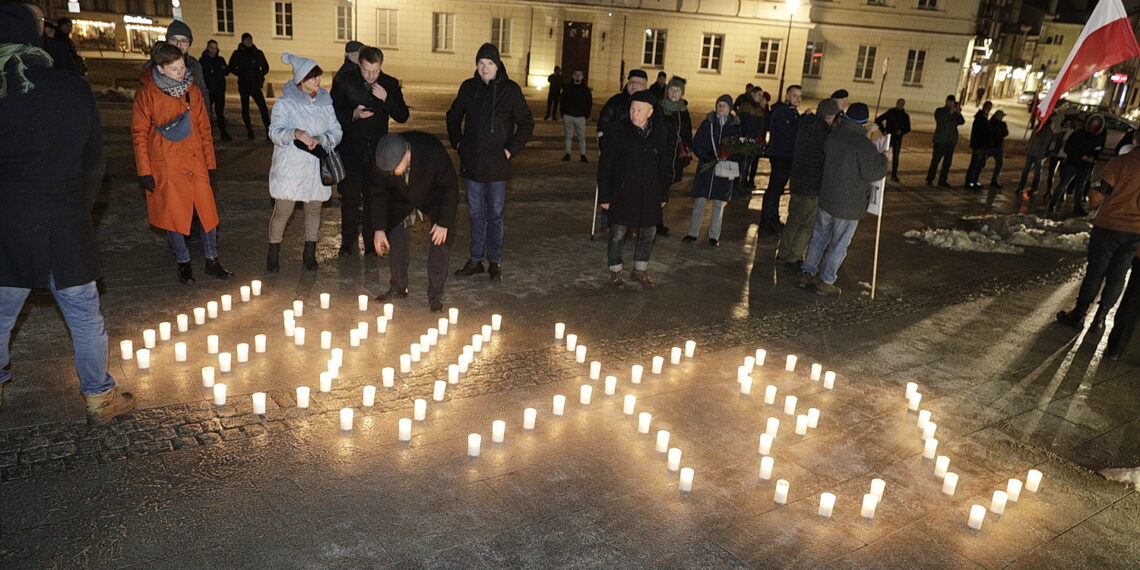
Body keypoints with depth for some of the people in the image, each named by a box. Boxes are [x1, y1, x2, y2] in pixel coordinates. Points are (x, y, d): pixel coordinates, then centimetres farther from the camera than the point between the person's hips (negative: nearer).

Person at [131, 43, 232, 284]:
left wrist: (210, 163, 8)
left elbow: (204, 129, 10)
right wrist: (144, 171, -7)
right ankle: (183, 263, 21)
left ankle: (212, 261, 18)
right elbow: (139, 133, -4)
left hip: (195, 163, 3)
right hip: (165, 166, -3)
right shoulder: (147, 93, -6)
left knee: (207, 211, 4)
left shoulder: (192, 90, 5)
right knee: (172, 215, 6)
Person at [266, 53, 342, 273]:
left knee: (314, 210, 11)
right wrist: (295, 133, -35)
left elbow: (336, 131, 3)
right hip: (290, 166, -4)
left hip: (316, 166, 4)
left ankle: (309, 254, 25)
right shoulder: (285, 102, -6)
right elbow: (275, 131, -15)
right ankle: (273, 255, 15)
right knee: (283, 211, 0)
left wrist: (320, 139, -18)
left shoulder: (325, 101, 6)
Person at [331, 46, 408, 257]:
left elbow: (403, 116, -2)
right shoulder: (344, 80, -2)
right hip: (350, 150, -1)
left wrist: (386, 98, -17)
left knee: (373, 198, 7)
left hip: (377, 150, 1)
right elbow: (332, 112, -1)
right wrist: (353, 114, -18)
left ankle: (371, 244, 17)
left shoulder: (390, 84, 1)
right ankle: (348, 243, 12)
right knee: (350, 197, 0)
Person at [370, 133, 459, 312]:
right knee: (397, 243, -1)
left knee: (438, 243, -9)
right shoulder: (383, 160, -29)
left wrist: (444, 223, -24)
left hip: (435, 201, -3)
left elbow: (450, 188, -25)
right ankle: (397, 288, 18)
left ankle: (435, 295, 2)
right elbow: (378, 192, -12)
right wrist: (379, 228, -13)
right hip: (402, 202, 3)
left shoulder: (433, 152, -39)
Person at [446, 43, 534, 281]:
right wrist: (458, 143, 9)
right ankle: (476, 259, 20)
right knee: (476, 213, 11)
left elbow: (527, 123, 0)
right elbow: (453, 116, 19)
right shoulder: (468, 88, 5)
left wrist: (511, 149, -6)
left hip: (497, 163, -3)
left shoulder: (510, 89, -5)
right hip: (472, 162, 3)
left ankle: (495, 261, 15)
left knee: (495, 213, 5)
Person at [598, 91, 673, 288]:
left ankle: (639, 271, 30)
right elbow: (605, 165, -5)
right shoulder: (618, 131, -8)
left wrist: (664, 193, 8)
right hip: (622, 192, -3)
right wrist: (604, 196, -7)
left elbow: (666, 164, 8)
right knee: (618, 234, 3)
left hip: (650, 194, 3)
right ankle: (615, 271, 22)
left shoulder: (661, 131, 0)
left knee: (648, 233, 12)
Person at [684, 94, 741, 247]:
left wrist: (726, 157, -15)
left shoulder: (736, 126, 1)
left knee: (719, 203, 5)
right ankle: (693, 233, 9)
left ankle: (714, 235, 14)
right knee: (699, 201, 0)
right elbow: (696, 145, -2)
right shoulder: (707, 123, 1)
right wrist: (712, 158, -14)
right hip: (705, 166, 0)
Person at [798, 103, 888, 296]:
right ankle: (826, 282, 13)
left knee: (819, 237, 19)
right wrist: (883, 158, 2)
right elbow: (872, 173, -17)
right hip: (849, 205, -6)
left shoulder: (833, 136, -1)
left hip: (826, 198, 6)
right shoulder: (864, 145, -20)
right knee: (839, 244, 6)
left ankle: (808, 273, 25)